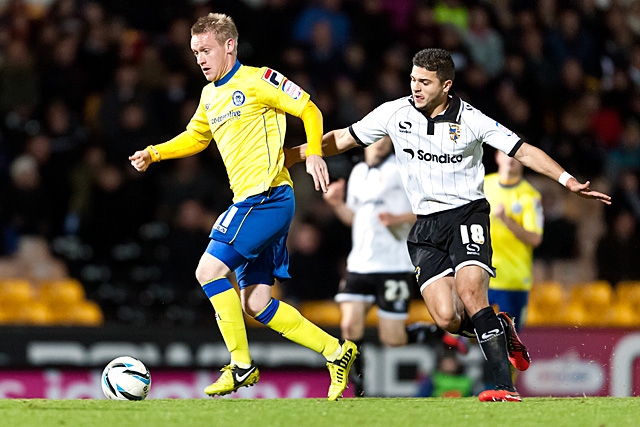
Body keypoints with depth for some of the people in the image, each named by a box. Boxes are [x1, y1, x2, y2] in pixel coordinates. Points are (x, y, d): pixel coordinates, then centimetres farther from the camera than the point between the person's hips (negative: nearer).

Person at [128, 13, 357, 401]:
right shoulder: (210, 96, 19)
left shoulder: (257, 80, -6)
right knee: (256, 303, 5)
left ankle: (241, 365, -8)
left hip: (267, 195, -9)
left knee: (210, 269, -16)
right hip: (250, 202, 9)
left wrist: (314, 152, -19)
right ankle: (336, 352, 12)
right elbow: (196, 138, 34)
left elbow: (309, 110, -4)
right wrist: (154, 153, 20)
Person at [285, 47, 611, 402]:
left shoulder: (471, 120, -8)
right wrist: (293, 154, 1)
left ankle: (505, 386, -24)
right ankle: (501, 331, 20)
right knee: (447, 319, -12)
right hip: (426, 226, 3)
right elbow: (343, 139, 9)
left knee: (470, 293, -27)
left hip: (467, 214, -3)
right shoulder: (395, 113, 0)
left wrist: (568, 180, -12)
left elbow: (523, 151, -3)